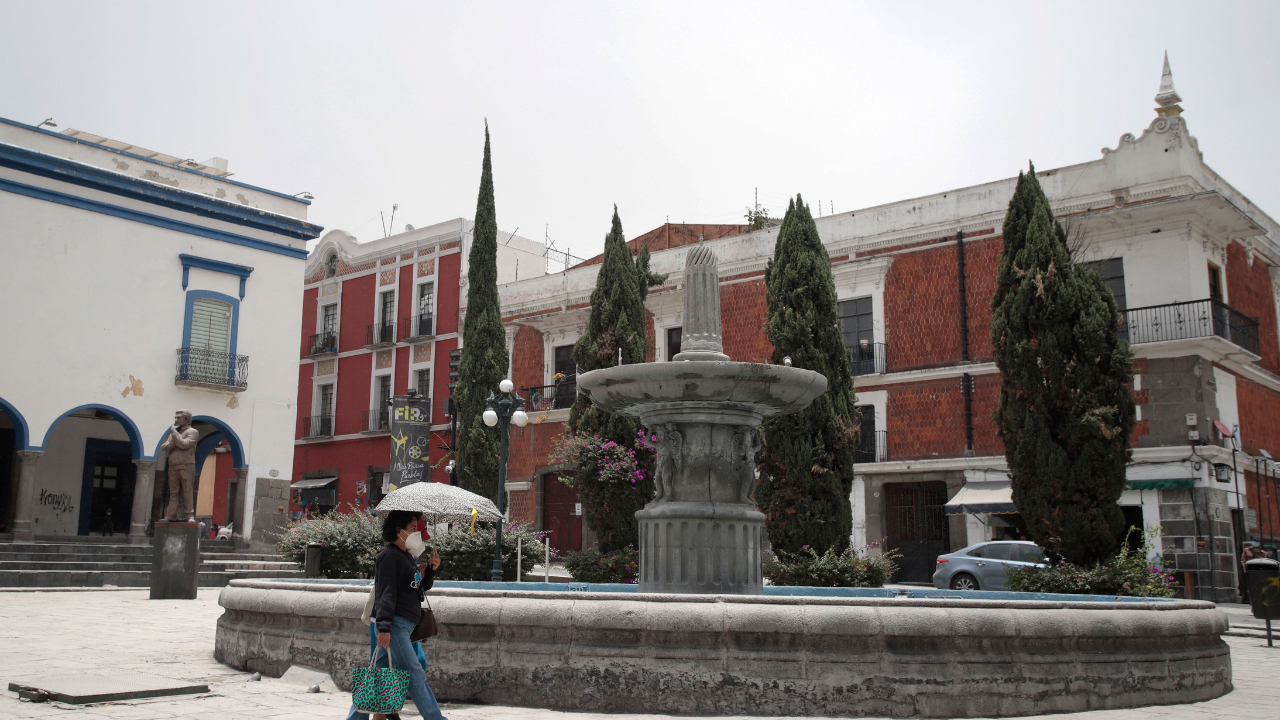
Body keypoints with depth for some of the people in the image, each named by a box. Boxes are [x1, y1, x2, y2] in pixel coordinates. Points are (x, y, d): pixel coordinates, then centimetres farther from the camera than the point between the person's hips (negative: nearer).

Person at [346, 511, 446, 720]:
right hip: (394, 625, -10)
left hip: (403, 626, 10)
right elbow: (385, 593, -17)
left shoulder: (407, 556, 20)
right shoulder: (390, 556, -10)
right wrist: (384, 627, -23)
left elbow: (421, 587, 26)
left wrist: (431, 569, 8)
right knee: (415, 674, -7)